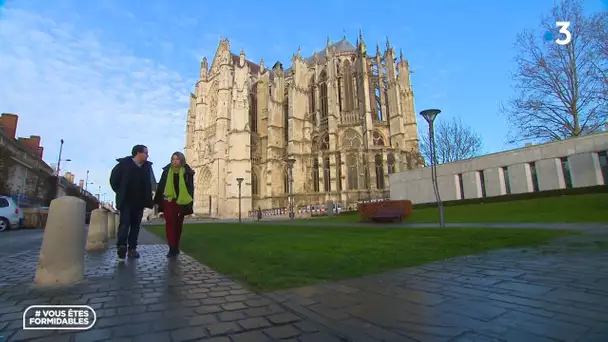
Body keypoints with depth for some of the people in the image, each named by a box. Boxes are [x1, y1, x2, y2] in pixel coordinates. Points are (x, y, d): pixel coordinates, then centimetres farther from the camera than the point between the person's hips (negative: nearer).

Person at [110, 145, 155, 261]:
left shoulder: (147, 166, 4)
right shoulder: (124, 164, -6)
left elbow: (148, 183, 10)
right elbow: (113, 179, 0)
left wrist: (148, 199, 4)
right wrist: (120, 192, 1)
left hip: (139, 202, 4)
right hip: (126, 201, -4)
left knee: (135, 225, 7)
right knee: (124, 224, -10)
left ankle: (131, 249, 14)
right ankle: (122, 249, -12)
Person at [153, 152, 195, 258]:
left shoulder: (187, 172, 0)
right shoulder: (167, 170, 4)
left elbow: (190, 188, 1)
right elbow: (161, 185, 8)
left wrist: (190, 204, -4)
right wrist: (157, 200, 5)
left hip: (181, 202, 0)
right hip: (168, 201, 0)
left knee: (178, 225, 9)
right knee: (169, 223, -8)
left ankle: (175, 247, 22)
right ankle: (172, 248, -6)